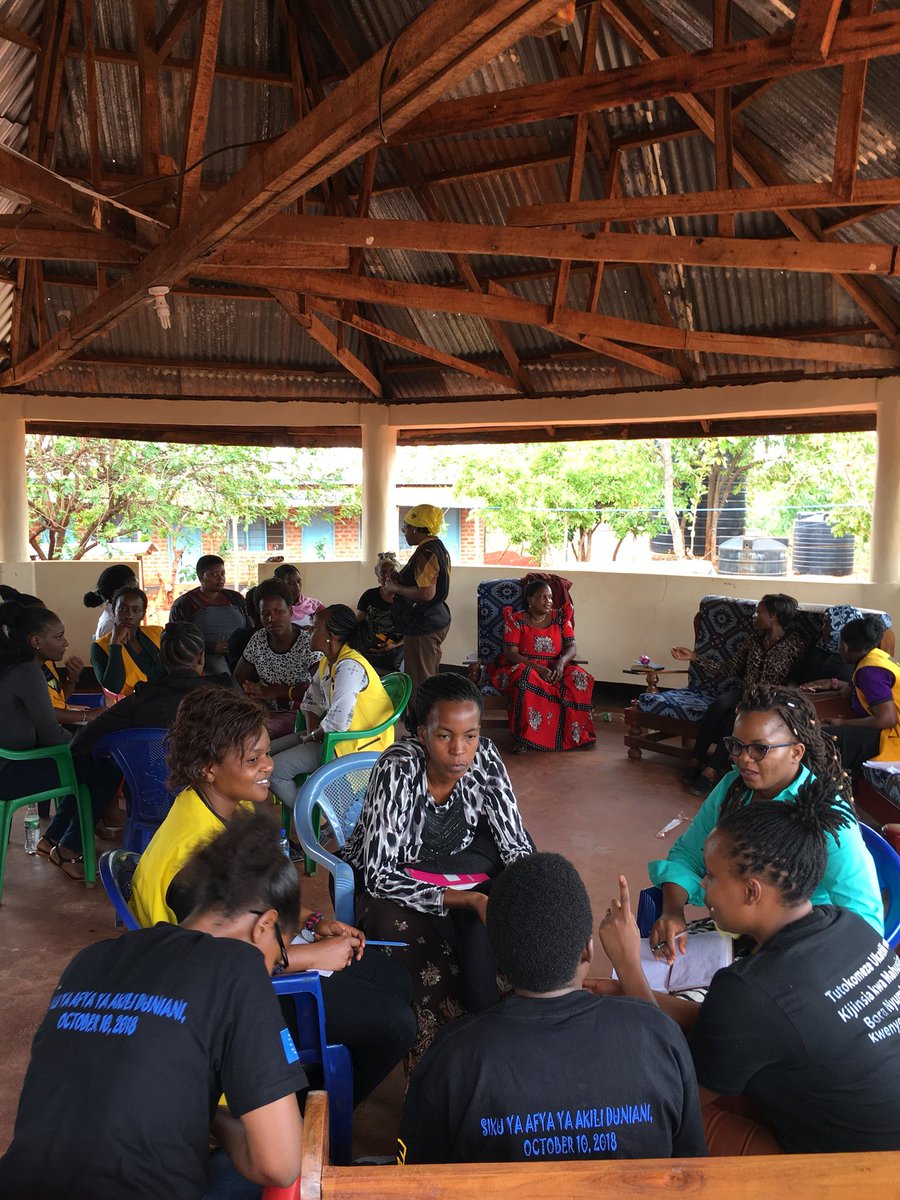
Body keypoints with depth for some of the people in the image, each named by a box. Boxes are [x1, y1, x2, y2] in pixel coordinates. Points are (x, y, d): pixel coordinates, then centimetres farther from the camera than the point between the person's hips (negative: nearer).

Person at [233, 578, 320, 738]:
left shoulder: (307, 644, -12)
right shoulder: (258, 640, 4)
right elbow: (239, 676, 13)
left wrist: (275, 692, -21)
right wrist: (257, 692, -7)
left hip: (295, 713, -5)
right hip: (264, 710, 5)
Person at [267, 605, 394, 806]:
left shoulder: (350, 667, -26)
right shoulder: (329, 661, 5)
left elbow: (338, 722, -33)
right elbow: (312, 699, 16)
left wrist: (314, 736, -13)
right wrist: (312, 731, -2)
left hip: (357, 745, -10)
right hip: (333, 735, 10)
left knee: (274, 771, -13)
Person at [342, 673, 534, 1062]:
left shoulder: (484, 757, -17)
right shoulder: (397, 769, -30)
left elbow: (515, 844, -10)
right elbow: (379, 875, -30)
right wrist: (467, 900, -38)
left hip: (459, 861, 4)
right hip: (392, 876, -4)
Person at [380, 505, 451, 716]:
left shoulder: (426, 553, -20)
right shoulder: (438, 547, 13)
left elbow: (426, 593, -30)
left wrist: (396, 588, -16)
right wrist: (397, 585, 12)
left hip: (423, 627, -11)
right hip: (436, 621, 11)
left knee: (419, 683, -4)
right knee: (429, 678, 20)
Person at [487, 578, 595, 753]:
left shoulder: (560, 617, 9)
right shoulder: (515, 620, -1)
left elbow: (571, 647, 4)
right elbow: (510, 653, -10)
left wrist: (561, 662, -20)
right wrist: (538, 668, -23)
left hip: (554, 669, 3)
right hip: (522, 668, -3)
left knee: (580, 678, -26)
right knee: (527, 679, -39)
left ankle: (574, 734, -18)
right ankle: (525, 738, -33)